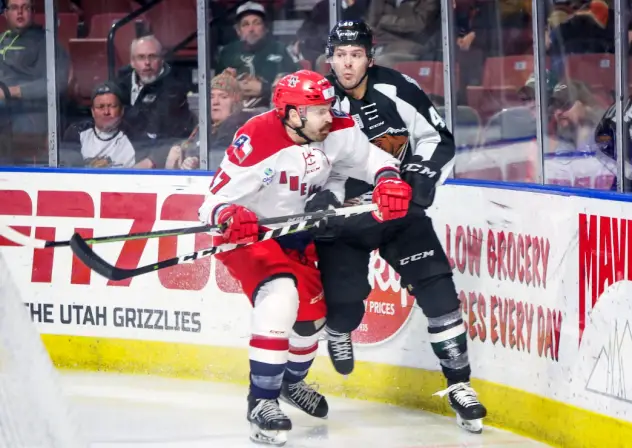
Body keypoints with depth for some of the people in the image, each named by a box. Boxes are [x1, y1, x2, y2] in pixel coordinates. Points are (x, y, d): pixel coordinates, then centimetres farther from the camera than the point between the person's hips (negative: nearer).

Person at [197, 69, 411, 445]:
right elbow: (215, 202, -31)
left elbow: (371, 157, -3)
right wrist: (229, 218, -53)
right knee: (280, 296, -30)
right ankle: (262, 401, -23)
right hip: (248, 232, -7)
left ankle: (292, 381, 48)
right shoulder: (257, 142, -33)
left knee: (312, 313, 15)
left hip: (296, 233, 7)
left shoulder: (336, 130, -16)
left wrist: (388, 181, -25)